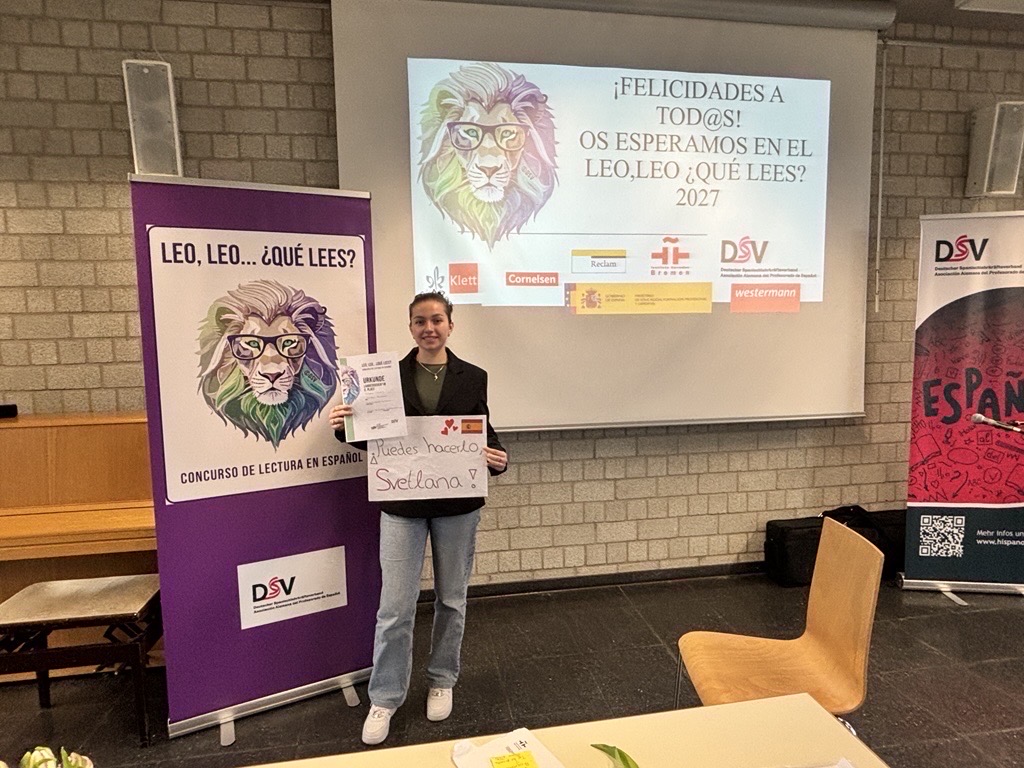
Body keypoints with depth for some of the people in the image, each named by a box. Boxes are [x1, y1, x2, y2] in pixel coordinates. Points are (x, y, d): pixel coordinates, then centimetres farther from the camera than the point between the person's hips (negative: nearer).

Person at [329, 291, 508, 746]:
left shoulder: (473, 378, 1)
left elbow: (486, 433, 4)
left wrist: (499, 459, -16)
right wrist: (344, 427, -16)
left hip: (458, 504, 1)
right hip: (402, 506, -1)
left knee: (452, 600, 15)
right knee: (395, 608, 4)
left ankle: (441, 681, 38)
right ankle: (384, 699, 25)